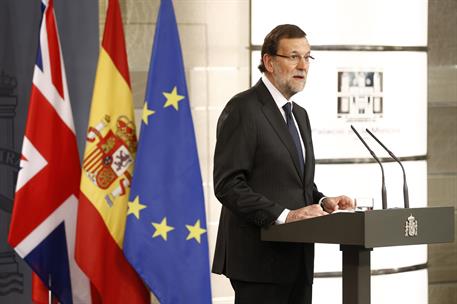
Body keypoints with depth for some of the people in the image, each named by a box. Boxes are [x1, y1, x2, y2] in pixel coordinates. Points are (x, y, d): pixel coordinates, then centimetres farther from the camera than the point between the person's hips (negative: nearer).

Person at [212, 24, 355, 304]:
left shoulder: (299, 115, 19)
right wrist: (284, 215, -22)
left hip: (297, 260, 8)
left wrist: (322, 202, 4)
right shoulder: (243, 109, -8)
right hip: (260, 258, -8)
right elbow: (229, 185, -16)